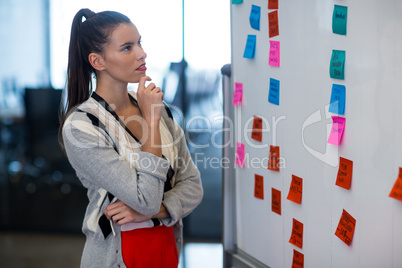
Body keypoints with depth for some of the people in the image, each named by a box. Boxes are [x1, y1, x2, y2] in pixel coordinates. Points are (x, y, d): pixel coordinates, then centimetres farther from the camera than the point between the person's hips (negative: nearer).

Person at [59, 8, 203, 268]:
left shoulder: (157, 107, 0)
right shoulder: (79, 126, -18)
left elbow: (193, 186, 0)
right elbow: (147, 199, -23)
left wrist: (148, 211, -16)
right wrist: (151, 119, -21)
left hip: (168, 246, 5)